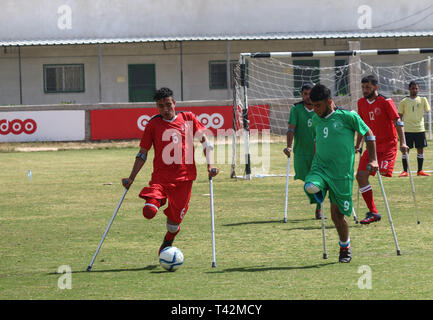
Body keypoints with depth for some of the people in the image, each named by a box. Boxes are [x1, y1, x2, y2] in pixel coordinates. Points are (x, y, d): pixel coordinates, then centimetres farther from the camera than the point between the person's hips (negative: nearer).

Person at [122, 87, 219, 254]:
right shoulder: (153, 124, 4)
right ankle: (159, 200, 8)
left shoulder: (188, 118, 6)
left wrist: (210, 165, -3)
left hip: (184, 177, 1)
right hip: (160, 176, -1)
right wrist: (131, 178, 4)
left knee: (174, 220, 4)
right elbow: (143, 153, 10)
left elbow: (205, 141, 10)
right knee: (149, 211, -26)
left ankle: (167, 242, 35)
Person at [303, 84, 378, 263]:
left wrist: (373, 160, 0)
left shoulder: (347, 116, -7)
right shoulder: (316, 119, 9)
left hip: (341, 171, -4)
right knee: (310, 187, -31)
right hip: (320, 166, 4)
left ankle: (345, 248, 21)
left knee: (338, 214, 0)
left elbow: (368, 134, 3)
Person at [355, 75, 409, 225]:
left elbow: (398, 122, -10)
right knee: (361, 176, -6)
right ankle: (373, 213, -1)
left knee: (382, 173, -21)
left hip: (388, 144, -6)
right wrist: (357, 145, 20)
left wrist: (403, 143, -17)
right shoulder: (361, 103, 10)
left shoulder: (385, 101, -8)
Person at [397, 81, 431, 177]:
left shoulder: (422, 100, 7)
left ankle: (420, 171, 14)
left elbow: (428, 110, 1)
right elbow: (400, 116, 6)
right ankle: (405, 171, 3)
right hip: (407, 129, -1)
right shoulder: (404, 102, 3)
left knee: (420, 149, 5)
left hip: (420, 129, 1)